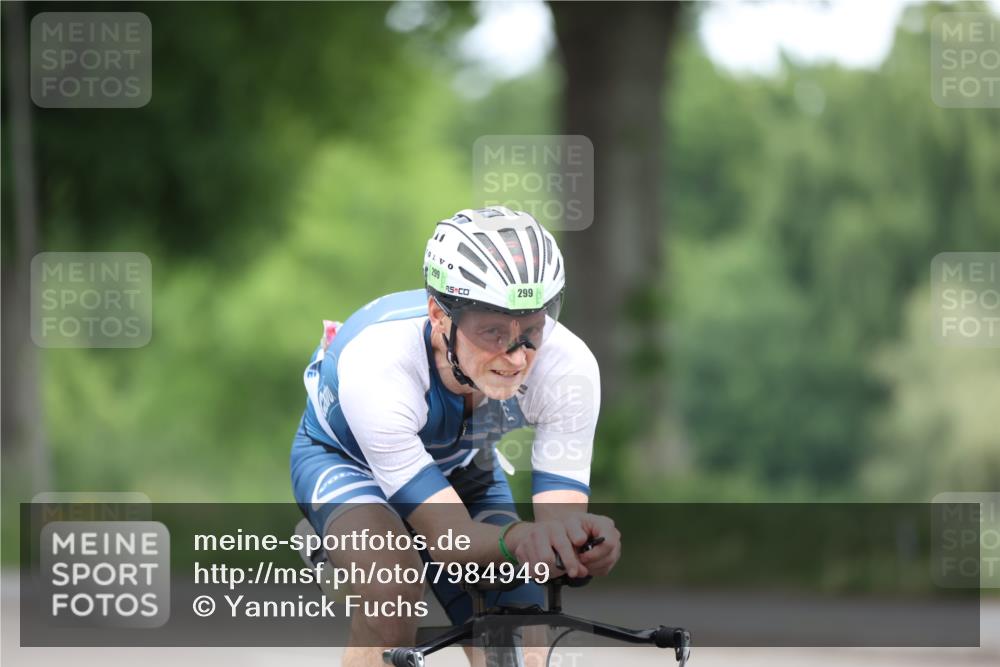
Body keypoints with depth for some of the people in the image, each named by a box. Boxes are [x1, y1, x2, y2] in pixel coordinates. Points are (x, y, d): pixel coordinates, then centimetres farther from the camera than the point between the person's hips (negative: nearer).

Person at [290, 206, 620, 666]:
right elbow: (447, 536, -41)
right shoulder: (376, 365, -42)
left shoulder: (568, 366, -34)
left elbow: (560, 514, -32)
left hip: (459, 465, 4)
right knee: (393, 595, -34)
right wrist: (520, 538, -64)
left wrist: (579, 537, -58)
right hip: (346, 457, -4)